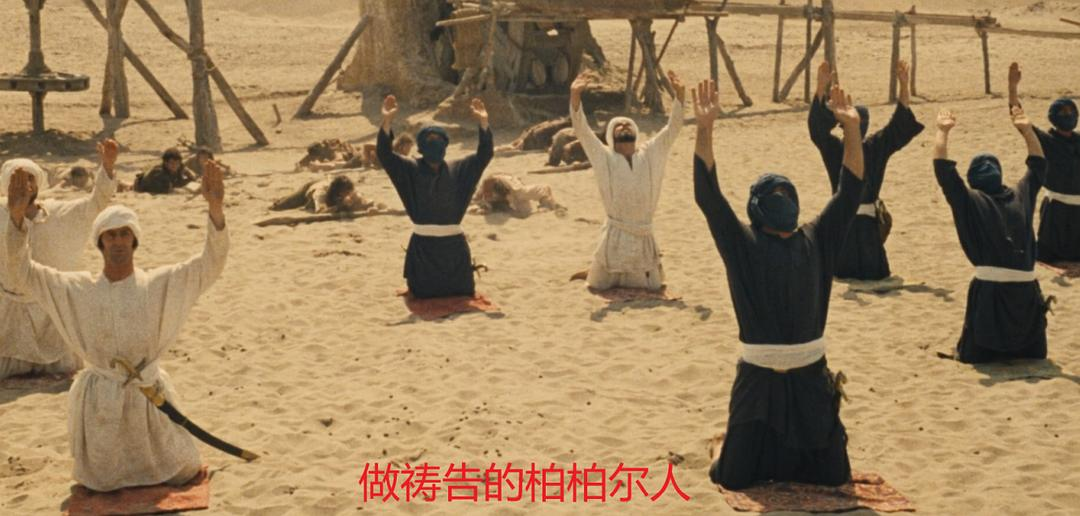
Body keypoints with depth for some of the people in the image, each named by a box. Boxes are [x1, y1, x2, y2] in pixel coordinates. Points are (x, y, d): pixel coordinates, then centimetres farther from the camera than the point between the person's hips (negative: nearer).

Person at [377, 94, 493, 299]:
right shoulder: (410, 169, -1)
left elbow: (485, 154, -4)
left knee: (463, 292, 13)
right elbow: (384, 154, -14)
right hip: (423, 245, -2)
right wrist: (387, 122, -29)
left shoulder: (459, 169, 5)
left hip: (454, 244, 2)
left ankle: (456, 285, 48)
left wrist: (483, 123, -18)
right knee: (424, 293, 10)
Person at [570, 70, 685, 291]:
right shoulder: (605, 158, -2)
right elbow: (582, 130, -13)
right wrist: (575, 96, -26)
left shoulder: (650, 155, 4)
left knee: (652, 285, 12)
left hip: (644, 236, 2)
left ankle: (635, 275, 45)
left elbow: (673, 128, -2)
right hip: (615, 235, -2)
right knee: (600, 283, 8)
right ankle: (593, 271, 42)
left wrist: (680, 95, -16)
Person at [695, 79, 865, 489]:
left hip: (810, 378, 3)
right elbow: (707, 195, -12)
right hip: (759, 379, -2)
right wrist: (705, 128, -22)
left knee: (834, 475, 7)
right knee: (736, 476, 2)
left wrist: (851, 129, -8)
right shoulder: (742, 244, -2)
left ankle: (795, 451, 41)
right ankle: (724, 446, 38)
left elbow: (849, 192, 1)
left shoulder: (817, 240, 7)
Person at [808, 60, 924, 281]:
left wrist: (904, 86, -19)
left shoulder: (877, 147, 3)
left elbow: (900, 124, -7)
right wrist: (821, 87, -30)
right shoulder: (834, 149, -3)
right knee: (844, 271, 2)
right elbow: (818, 127, -18)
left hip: (868, 222, 2)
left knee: (872, 272, 5)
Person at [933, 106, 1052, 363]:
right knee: (1032, 353, 16)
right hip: (1026, 290, 3)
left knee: (974, 355, 7)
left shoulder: (970, 201, 1)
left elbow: (943, 169, -1)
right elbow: (1038, 164, 26)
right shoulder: (1021, 195, 11)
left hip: (990, 290, -3)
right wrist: (1027, 129, 28)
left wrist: (943, 132, 8)